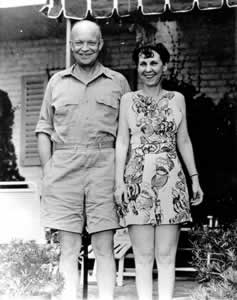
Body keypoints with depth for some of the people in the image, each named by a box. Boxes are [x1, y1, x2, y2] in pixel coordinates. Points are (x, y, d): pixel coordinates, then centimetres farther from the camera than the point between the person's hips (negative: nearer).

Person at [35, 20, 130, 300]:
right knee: (68, 247, 3)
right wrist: (47, 169, 1)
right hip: (63, 168, 1)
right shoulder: (57, 82, 14)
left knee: (104, 246, 0)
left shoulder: (118, 82, 11)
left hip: (104, 164, -1)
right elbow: (44, 128, 13)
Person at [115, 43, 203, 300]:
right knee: (143, 255, 0)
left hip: (171, 180, 1)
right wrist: (119, 182, -3)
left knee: (166, 254, 1)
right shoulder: (128, 100, 7)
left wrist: (194, 178, 9)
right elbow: (122, 142, 4)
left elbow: (183, 141, 14)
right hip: (138, 180, -1)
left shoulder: (177, 99, 12)